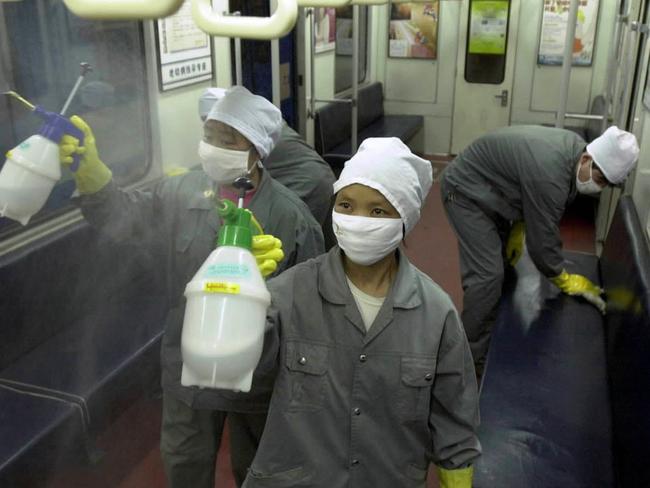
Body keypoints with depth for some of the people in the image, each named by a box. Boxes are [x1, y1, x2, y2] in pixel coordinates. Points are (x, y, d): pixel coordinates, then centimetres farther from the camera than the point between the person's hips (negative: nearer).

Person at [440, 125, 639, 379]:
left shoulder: (575, 148, -5)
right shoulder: (549, 175, -34)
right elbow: (542, 235, -24)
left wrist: (518, 229, 4)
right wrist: (564, 280, -10)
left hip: (489, 191, 10)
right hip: (465, 190, -10)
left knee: (501, 264, 12)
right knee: (487, 275, -16)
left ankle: (488, 342, 25)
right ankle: (471, 359, -5)